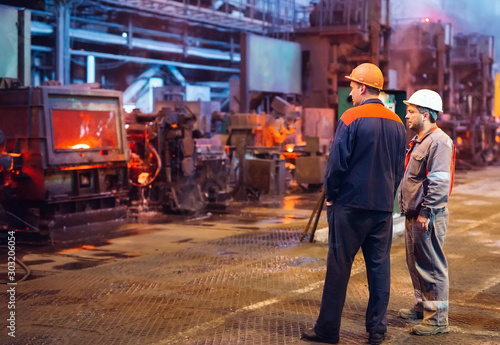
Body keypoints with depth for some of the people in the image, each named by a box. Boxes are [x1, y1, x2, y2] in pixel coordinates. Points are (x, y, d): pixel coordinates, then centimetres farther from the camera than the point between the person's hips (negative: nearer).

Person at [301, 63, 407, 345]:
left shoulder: (351, 118, -11)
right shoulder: (397, 124, 7)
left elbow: (337, 163, -12)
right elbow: (400, 168, 12)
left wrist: (331, 195, 1)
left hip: (351, 205, -5)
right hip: (384, 207, 5)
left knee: (339, 267, 1)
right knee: (380, 267, 9)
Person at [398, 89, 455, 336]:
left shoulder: (439, 142, -16)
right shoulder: (418, 141, 17)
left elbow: (439, 183, -22)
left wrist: (425, 213, -23)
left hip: (428, 217, -10)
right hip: (413, 215, 10)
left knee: (432, 266, -6)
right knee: (415, 263, 19)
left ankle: (437, 319, 0)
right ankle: (423, 306, 32)